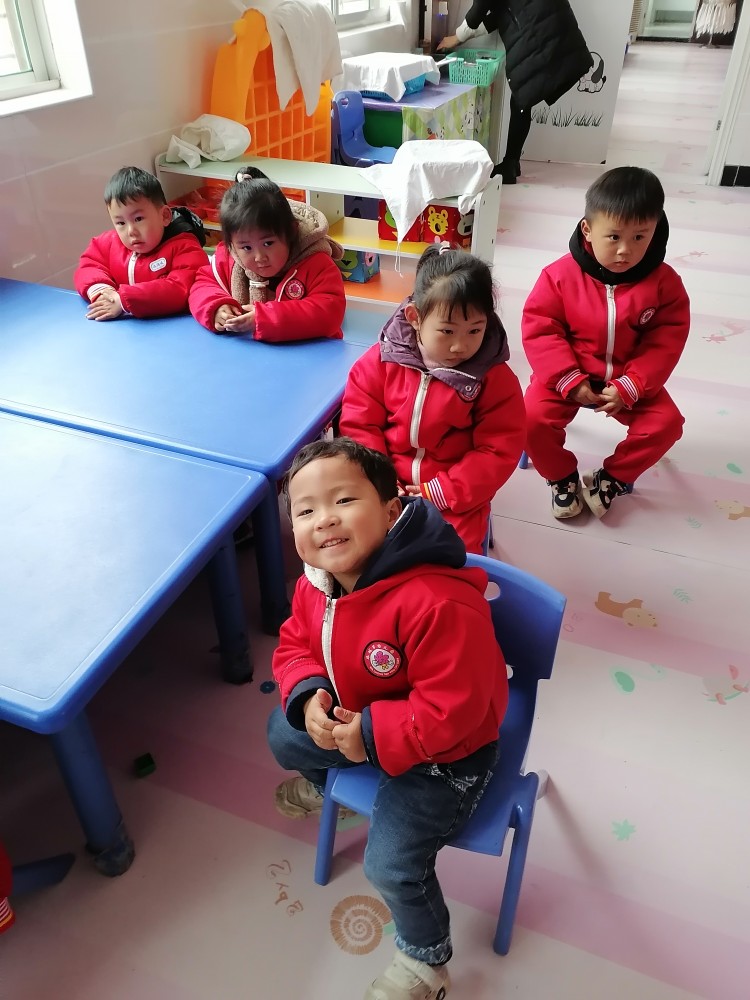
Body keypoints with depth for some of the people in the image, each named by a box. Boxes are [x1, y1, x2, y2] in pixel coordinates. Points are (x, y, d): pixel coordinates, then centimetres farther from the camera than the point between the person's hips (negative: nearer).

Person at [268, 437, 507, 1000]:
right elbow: (296, 645, 2)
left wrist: (373, 735, -28)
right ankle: (324, 785, 53)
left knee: (392, 863, -10)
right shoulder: (316, 583, -13)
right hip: (352, 722, 7)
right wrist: (307, 697, -18)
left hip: (445, 750, -7)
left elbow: (453, 707, -35)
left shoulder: (437, 602, -40)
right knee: (284, 734, 17)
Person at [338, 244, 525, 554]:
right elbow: (359, 425, -3)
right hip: (385, 490, 2)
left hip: (455, 499, -1)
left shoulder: (495, 378, -9)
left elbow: (500, 450, -9)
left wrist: (443, 493, -16)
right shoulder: (381, 360, -7)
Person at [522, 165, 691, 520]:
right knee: (533, 417, -24)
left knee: (666, 422, -16)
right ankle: (562, 476, 4)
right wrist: (569, 380, -23)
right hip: (568, 375, -1)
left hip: (630, 380, 2)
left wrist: (630, 387, -22)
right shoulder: (561, 275, -15)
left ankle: (614, 477, 7)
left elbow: (666, 342, -9)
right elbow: (539, 328, -15)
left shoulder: (664, 283, -10)